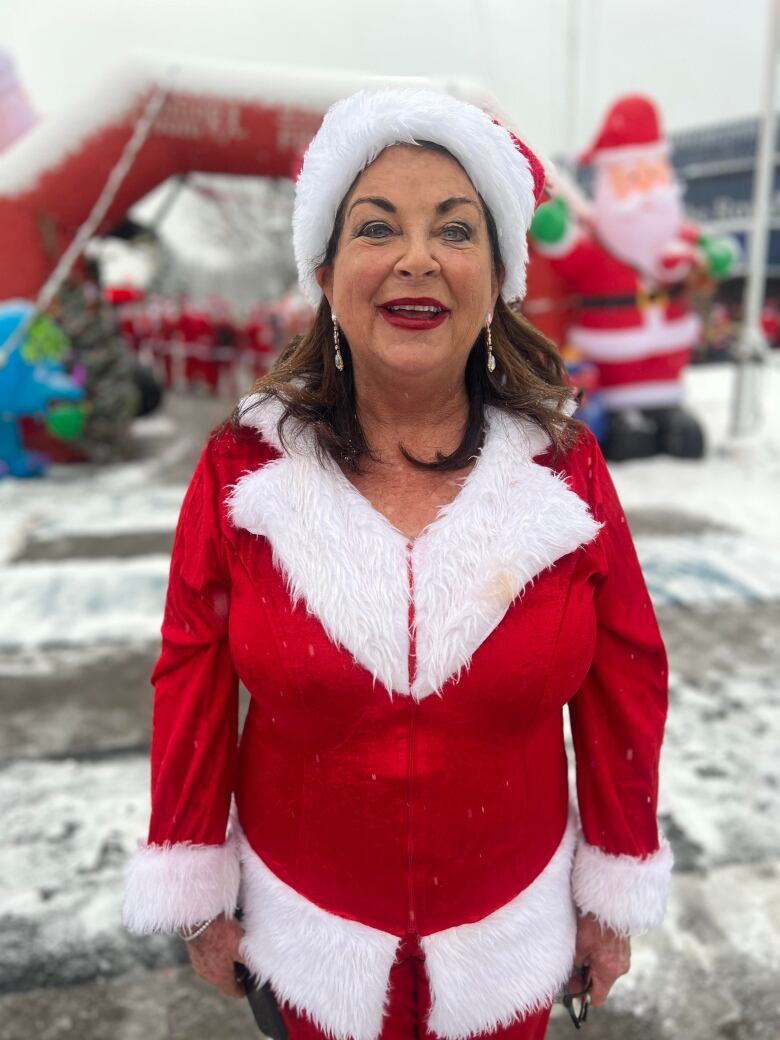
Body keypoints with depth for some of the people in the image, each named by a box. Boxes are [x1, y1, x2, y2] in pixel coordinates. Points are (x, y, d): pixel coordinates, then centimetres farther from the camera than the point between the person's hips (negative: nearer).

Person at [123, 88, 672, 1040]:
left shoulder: (563, 467, -15)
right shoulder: (242, 468, -16)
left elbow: (624, 687, -6)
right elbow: (192, 685, -7)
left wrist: (616, 891, 2)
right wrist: (197, 892, 1)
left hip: (511, 923, 1)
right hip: (309, 918, 0)